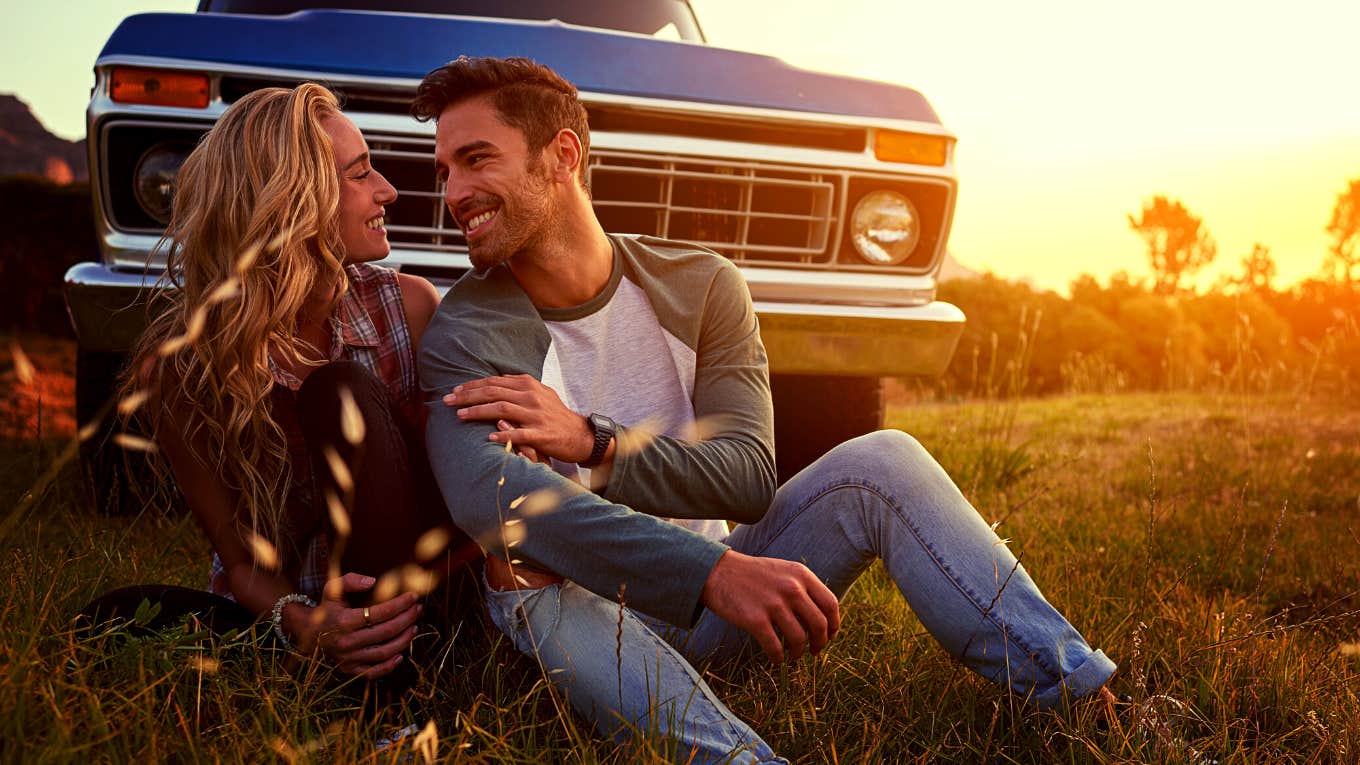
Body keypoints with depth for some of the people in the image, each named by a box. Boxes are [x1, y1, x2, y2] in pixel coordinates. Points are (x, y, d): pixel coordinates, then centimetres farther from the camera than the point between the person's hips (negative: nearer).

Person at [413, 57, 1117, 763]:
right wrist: (716, 571, -46)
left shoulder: (700, 286, -1)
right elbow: (485, 493, -32)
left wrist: (589, 441, -28)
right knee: (540, 592, -37)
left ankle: (1086, 702, -20)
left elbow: (749, 477, -12)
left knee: (880, 461, -18)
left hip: (710, 598, 2)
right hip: (582, 611, -2)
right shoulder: (462, 337, -10)